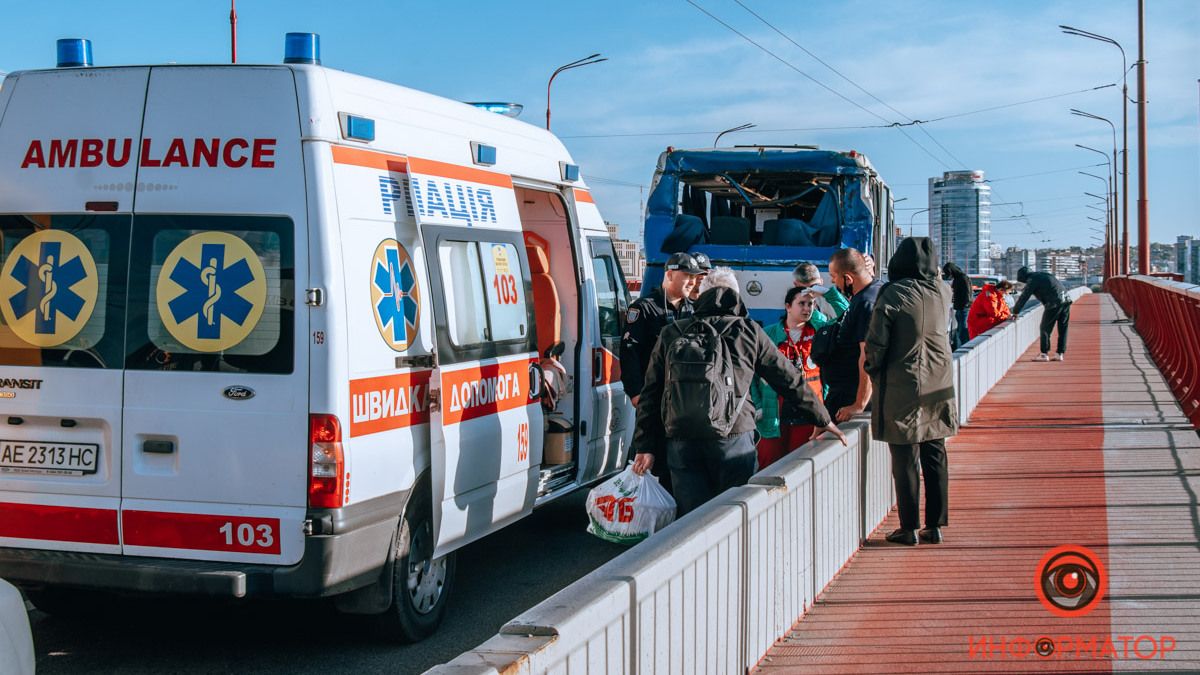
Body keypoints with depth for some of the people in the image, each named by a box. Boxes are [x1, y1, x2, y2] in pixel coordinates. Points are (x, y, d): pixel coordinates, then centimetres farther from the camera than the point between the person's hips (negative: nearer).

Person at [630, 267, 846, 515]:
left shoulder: (671, 335, 13)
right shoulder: (748, 332, 6)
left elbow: (650, 394, 12)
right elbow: (789, 379, 12)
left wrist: (644, 446, 15)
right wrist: (823, 419, 23)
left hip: (681, 445, 2)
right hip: (733, 439, -2)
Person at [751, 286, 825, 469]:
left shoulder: (819, 333, 9)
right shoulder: (768, 335, 4)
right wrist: (756, 405, -3)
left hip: (807, 413, 1)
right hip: (775, 415, -1)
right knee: (769, 467, 0)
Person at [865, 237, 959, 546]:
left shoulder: (893, 294, -14)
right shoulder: (942, 292, 1)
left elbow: (876, 343, -13)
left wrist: (874, 371, 4)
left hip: (902, 389, -5)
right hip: (939, 387, 5)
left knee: (905, 460, 2)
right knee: (935, 457, 11)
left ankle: (909, 528, 6)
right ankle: (935, 525, 16)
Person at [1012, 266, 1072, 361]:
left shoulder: (1032, 280, 0)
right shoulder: (1044, 275, 23)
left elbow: (1024, 297, 0)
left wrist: (1016, 312, 10)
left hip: (1054, 303, -8)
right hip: (1066, 300, 8)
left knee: (1045, 328, 3)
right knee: (1062, 329, 11)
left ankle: (1044, 354, 3)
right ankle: (1060, 353, 14)